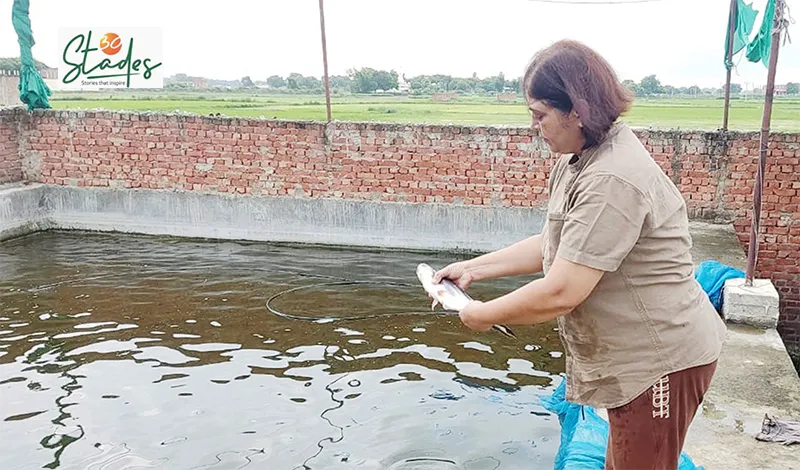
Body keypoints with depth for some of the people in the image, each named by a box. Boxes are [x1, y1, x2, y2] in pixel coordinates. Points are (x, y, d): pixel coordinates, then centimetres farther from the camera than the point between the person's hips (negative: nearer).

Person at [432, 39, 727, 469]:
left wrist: (482, 315, -15)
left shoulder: (611, 181, -30)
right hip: (635, 354, 9)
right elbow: (554, 245, 12)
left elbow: (559, 293, -31)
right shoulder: (577, 160, 3)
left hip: (661, 360, -9)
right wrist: (473, 268, 6)